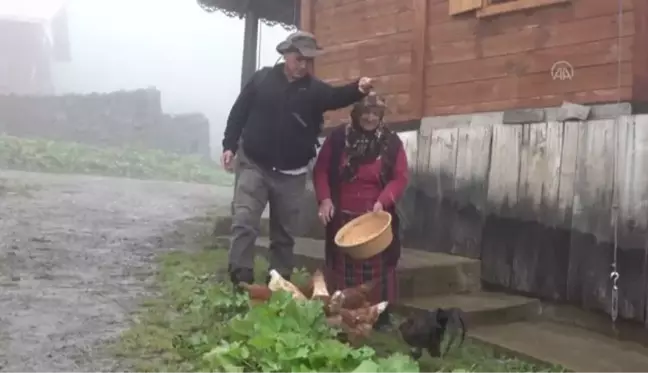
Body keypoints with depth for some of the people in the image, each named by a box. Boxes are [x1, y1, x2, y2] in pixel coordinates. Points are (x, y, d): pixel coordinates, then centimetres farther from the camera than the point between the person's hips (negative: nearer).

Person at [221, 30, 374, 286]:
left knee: (284, 233, 9)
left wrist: (358, 89, -41)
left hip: (292, 174, 2)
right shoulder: (262, 79, 0)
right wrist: (229, 145, -4)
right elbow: (239, 112, 4)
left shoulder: (315, 89, 1)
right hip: (254, 165, -1)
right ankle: (240, 280, -4)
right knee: (244, 222, -9)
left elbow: (336, 97, -20)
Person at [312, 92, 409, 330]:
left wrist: (382, 202, -19)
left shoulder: (392, 143, -1)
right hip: (342, 216, 1)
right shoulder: (338, 138, -1)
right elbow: (321, 170, 3)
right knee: (342, 269, 6)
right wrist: (324, 199, -10)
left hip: (376, 218, 0)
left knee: (378, 269, 1)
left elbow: (400, 178, -4)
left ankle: (382, 316, 10)